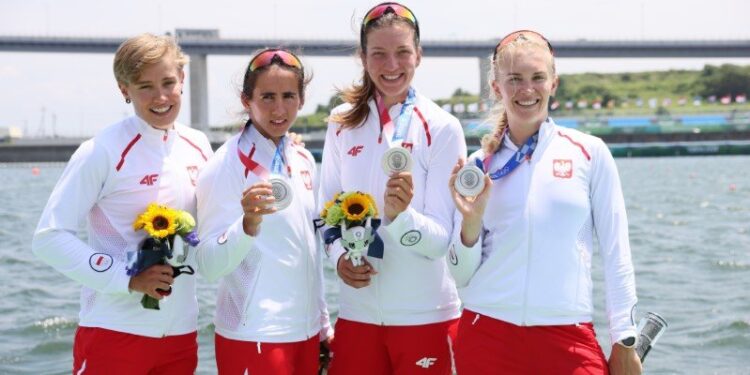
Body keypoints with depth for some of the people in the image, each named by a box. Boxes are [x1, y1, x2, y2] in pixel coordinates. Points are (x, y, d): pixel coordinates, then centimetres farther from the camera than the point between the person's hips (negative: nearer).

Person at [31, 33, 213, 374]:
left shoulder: (197, 146, 5)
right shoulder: (104, 152, -11)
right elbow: (50, 237, -12)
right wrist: (127, 278, -18)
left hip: (182, 332, 5)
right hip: (115, 332, -5)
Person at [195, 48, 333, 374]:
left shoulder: (304, 160, 7)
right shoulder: (227, 164, -12)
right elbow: (209, 265, -17)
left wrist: (324, 323, 16)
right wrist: (249, 223, -33)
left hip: (306, 331, 6)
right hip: (253, 336, -6)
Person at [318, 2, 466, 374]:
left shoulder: (442, 127, -8)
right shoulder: (343, 122, 3)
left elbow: (442, 238, -10)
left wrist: (400, 215, -29)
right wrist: (339, 257, -10)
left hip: (425, 316, -3)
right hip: (358, 313, 3)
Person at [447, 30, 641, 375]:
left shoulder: (589, 153, 3)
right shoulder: (479, 165, 7)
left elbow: (616, 256, 3)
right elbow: (462, 275, 7)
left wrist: (624, 342, 0)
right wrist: (471, 221, -10)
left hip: (568, 338, -1)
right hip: (486, 335, 1)